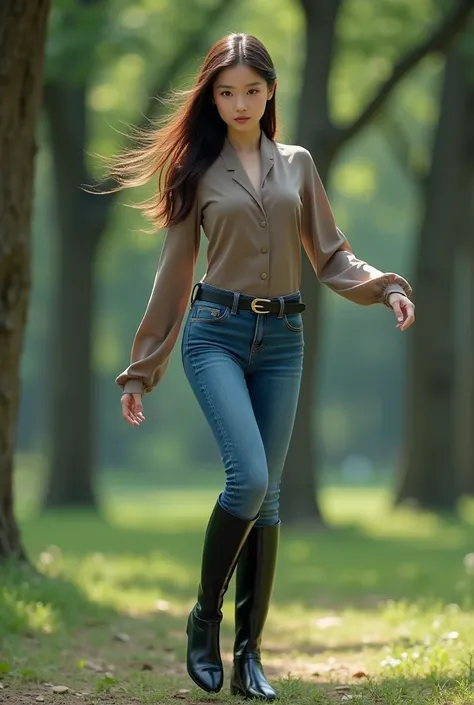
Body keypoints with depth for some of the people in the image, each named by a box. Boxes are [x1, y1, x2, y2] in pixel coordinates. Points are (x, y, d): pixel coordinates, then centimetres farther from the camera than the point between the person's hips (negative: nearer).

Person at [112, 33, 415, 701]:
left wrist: (387, 287, -8)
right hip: (216, 333, -3)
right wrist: (140, 371, 7)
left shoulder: (297, 165, 12)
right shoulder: (198, 171, 5)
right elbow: (173, 273, 7)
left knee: (266, 492, 1)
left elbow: (331, 256, 12)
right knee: (249, 477, -20)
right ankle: (205, 617, 0)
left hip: (282, 340, 3)